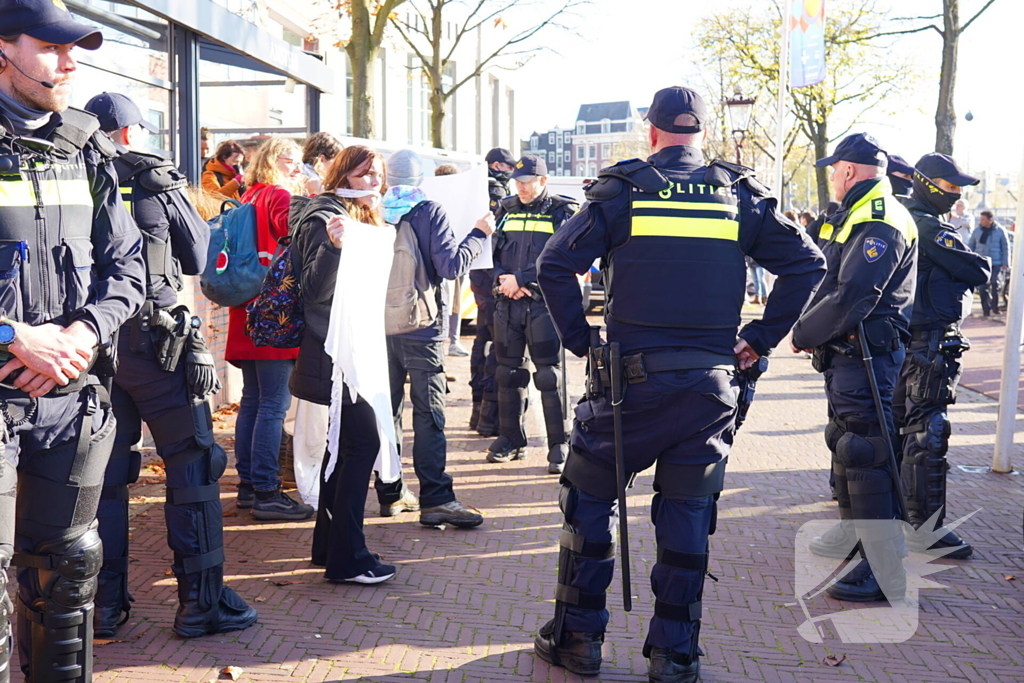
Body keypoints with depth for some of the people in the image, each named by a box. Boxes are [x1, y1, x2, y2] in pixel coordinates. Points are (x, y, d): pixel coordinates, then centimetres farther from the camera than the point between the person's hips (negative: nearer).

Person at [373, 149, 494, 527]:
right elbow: (452, 265, -14)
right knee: (428, 412, -6)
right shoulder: (429, 211, -7)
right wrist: (478, 234, -1)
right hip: (421, 326, -5)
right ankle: (435, 499, -10)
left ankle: (390, 493, 17)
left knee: (386, 408, 12)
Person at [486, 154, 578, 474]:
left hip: (545, 303, -5)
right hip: (508, 303, 5)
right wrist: (502, 279, -7)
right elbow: (492, 250, 13)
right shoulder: (507, 210, 14)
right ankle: (510, 439, 20)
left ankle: (559, 445, 0)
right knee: (508, 372, 9)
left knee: (550, 375, -5)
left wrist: (521, 279, -15)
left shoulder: (562, 212, 0)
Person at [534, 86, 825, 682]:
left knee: (589, 498, 13)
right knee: (689, 512, 11)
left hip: (632, 376, -2)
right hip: (711, 382, 2)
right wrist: (761, 340, 5)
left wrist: (580, 338, 2)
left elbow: (555, 263, -7)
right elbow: (807, 263, 3)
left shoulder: (622, 190, 0)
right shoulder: (740, 194, 6)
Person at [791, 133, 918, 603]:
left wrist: (803, 334, -13)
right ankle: (851, 534, 42)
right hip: (844, 354, 11)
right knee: (845, 443, 23)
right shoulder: (856, 216, 17)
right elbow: (831, 279, 21)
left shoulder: (879, 225, -18)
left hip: (865, 357, -11)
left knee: (864, 457, -11)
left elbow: (851, 297, -25)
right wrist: (810, 329, 6)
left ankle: (888, 574, -8)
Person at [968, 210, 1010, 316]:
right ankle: (986, 309, 7)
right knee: (984, 287, -1)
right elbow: (971, 246, 10)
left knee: (996, 284, -11)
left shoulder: (1000, 231, -2)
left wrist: (1005, 263, -3)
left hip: (996, 264, -2)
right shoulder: (977, 231, 4)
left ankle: (995, 306, 9)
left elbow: (1005, 247, 1)